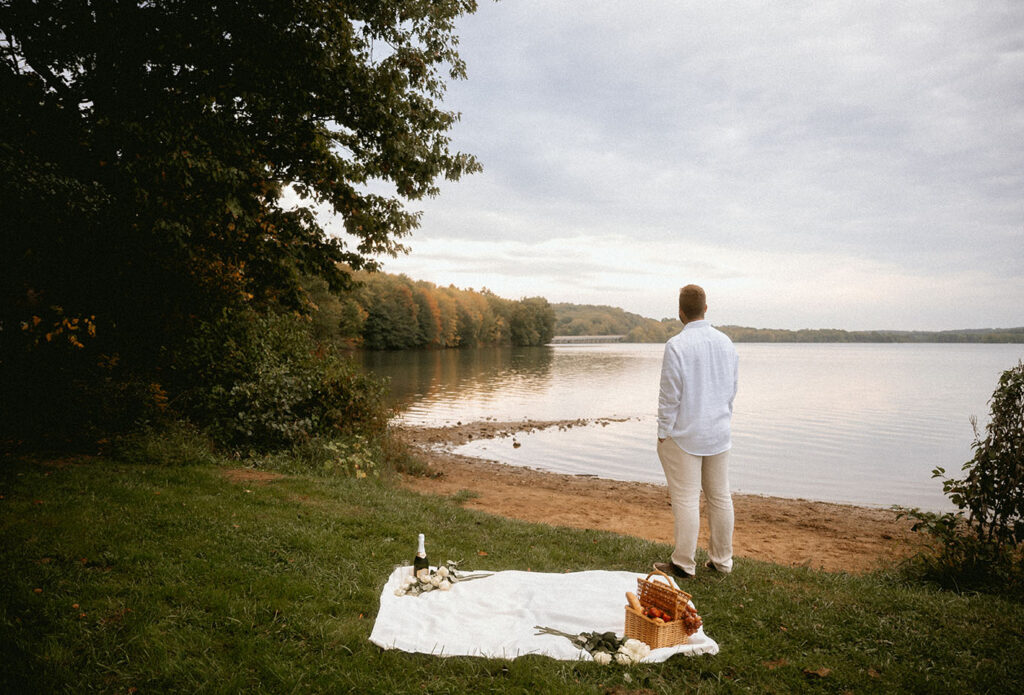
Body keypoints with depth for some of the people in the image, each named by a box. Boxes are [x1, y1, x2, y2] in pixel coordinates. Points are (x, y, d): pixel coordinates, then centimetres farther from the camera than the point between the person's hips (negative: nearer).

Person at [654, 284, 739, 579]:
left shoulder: (676, 345, -16)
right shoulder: (726, 342, 4)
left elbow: (670, 394, -15)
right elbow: (733, 389, 10)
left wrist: (663, 433, -6)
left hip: (684, 434, -6)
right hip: (719, 433, 6)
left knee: (686, 499, 1)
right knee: (720, 496, 13)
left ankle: (684, 564, 10)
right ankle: (722, 560, 24)